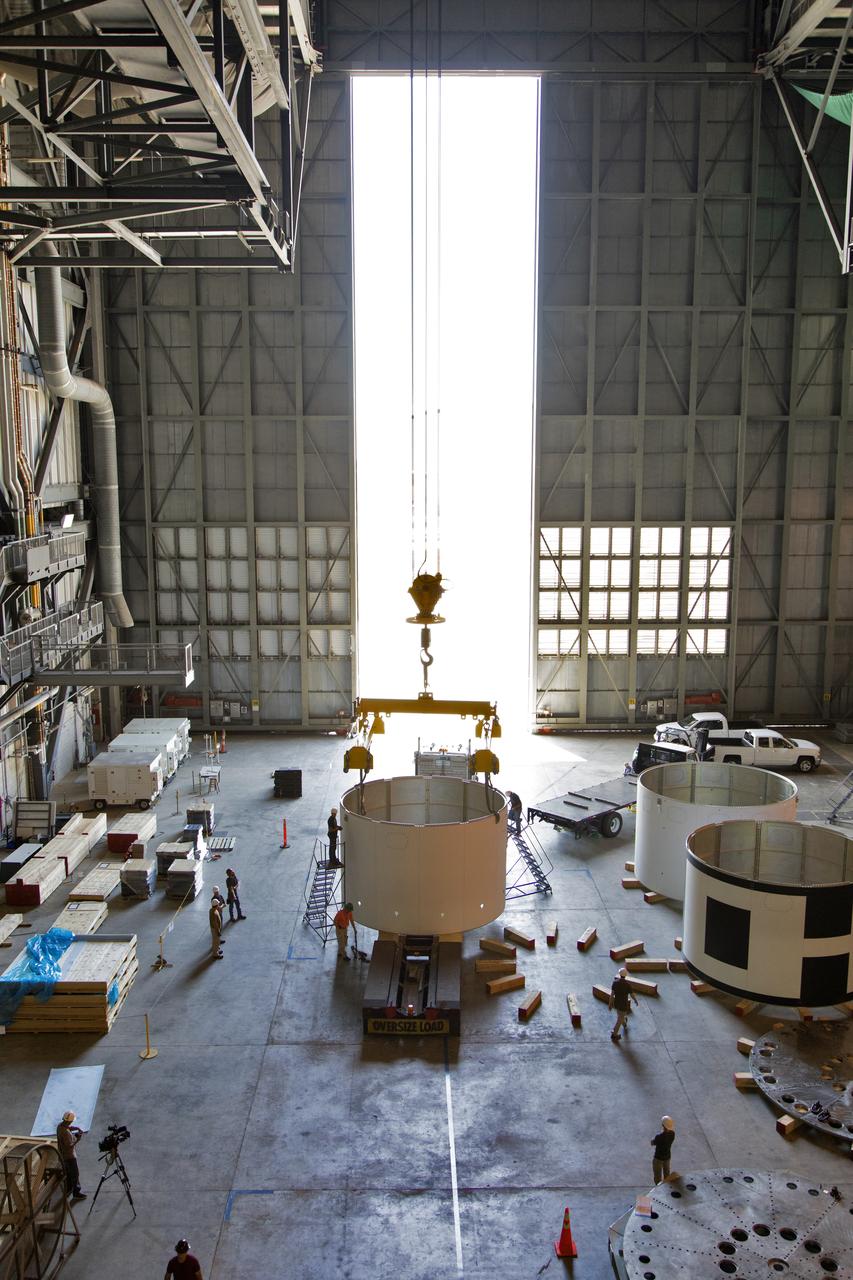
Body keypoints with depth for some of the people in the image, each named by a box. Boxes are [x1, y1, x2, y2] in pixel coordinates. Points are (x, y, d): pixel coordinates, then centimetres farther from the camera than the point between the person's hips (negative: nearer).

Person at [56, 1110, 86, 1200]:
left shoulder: (60, 1125, -7)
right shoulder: (65, 1132, -34)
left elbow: (68, 1128, 13)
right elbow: (70, 1144, -28)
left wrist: (76, 1128, -2)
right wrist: (78, 1138, -19)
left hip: (63, 1155, 9)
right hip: (69, 1155, -9)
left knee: (67, 1172, 25)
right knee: (75, 1173, 7)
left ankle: (68, 1189, 41)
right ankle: (76, 1193, 18)